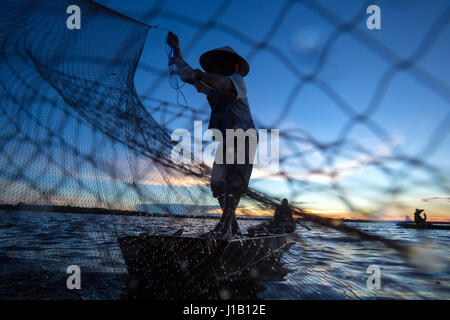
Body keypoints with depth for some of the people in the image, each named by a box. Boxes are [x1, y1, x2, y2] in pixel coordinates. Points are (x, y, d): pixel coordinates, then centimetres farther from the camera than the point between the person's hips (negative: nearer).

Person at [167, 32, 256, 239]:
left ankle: (224, 227, -21)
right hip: (225, 142, 8)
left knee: (233, 181, -17)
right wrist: (177, 52, 26)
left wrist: (199, 75, -41)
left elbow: (224, 83, -26)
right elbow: (188, 77, 30)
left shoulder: (237, 80, -1)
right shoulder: (212, 86, 22)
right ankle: (234, 230, 3)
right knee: (218, 183, -1)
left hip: (243, 138, -7)